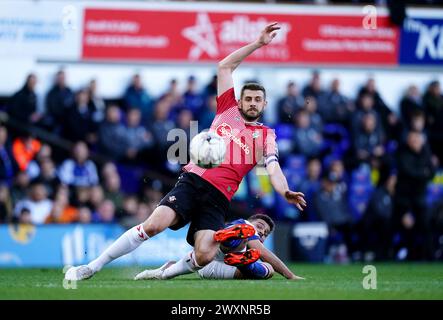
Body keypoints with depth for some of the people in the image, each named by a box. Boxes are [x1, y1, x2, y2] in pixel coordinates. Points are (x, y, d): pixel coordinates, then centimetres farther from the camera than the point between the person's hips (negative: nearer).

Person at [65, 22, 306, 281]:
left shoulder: (266, 136, 16)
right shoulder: (228, 110, 18)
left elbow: (273, 168, 0)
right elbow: (225, 66, 17)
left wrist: (285, 192, -21)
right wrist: (258, 43, 15)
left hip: (218, 198, 0)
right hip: (193, 181, 0)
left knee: (204, 256, -24)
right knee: (154, 224, -23)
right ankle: (91, 268, -16)